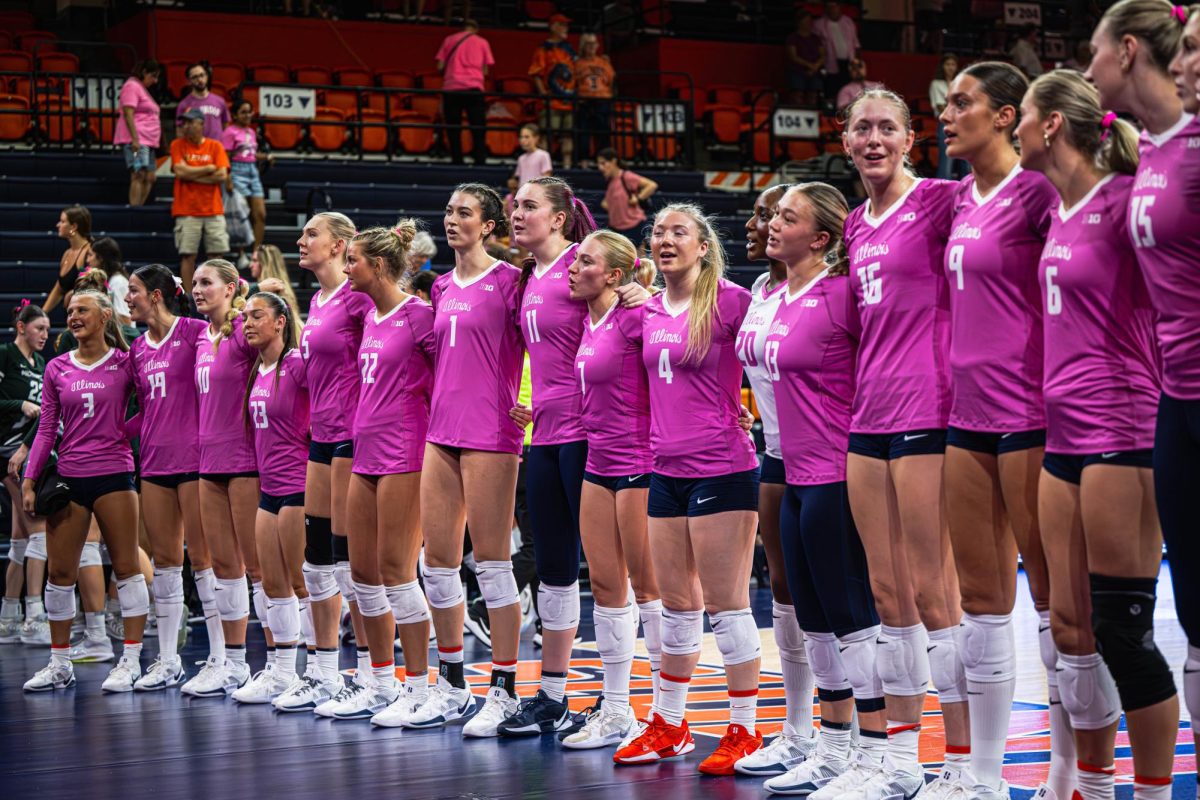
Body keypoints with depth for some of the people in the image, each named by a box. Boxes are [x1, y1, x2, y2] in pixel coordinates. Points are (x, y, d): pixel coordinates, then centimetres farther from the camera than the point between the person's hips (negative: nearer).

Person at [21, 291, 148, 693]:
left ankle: (131, 660, 5)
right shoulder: (57, 369, 9)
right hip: (68, 477, 3)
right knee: (59, 572, 5)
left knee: (126, 568, -1)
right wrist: (29, 480, 3)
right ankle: (60, 663, 15)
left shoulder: (125, 362, 0)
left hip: (114, 475, -3)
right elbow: (46, 430, 9)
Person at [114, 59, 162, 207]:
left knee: (149, 177, 6)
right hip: (136, 140, -10)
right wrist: (135, 139, -24)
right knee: (139, 175, -18)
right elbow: (128, 114, -16)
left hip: (147, 141, 10)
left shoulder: (142, 88, 26)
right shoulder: (132, 86, -6)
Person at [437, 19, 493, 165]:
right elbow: (485, 70, 10)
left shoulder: (449, 40, 13)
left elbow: (440, 67, 7)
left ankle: (457, 160, 0)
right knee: (478, 127, 2)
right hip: (474, 87, -1)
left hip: (451, 87, 1)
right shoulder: (482, 42, 12)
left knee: (453, 128, 6)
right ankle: (479, 159, -8)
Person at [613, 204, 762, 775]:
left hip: (721, 466, -6)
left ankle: (744, 731, 6)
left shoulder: (729, 300, -9)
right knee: (675, 604, 14)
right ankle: (668, 726, 24)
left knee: (725, 603, -3)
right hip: (666, 468, 7)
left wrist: (744, 406, -8)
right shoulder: (649, 311, 11)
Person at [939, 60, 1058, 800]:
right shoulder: (962, 198, 14)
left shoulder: (1035, 191, -10)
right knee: (981, 602, 11)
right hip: (970, 415, 8)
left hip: (1027, 416, -8)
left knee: (1054, 601, -1)